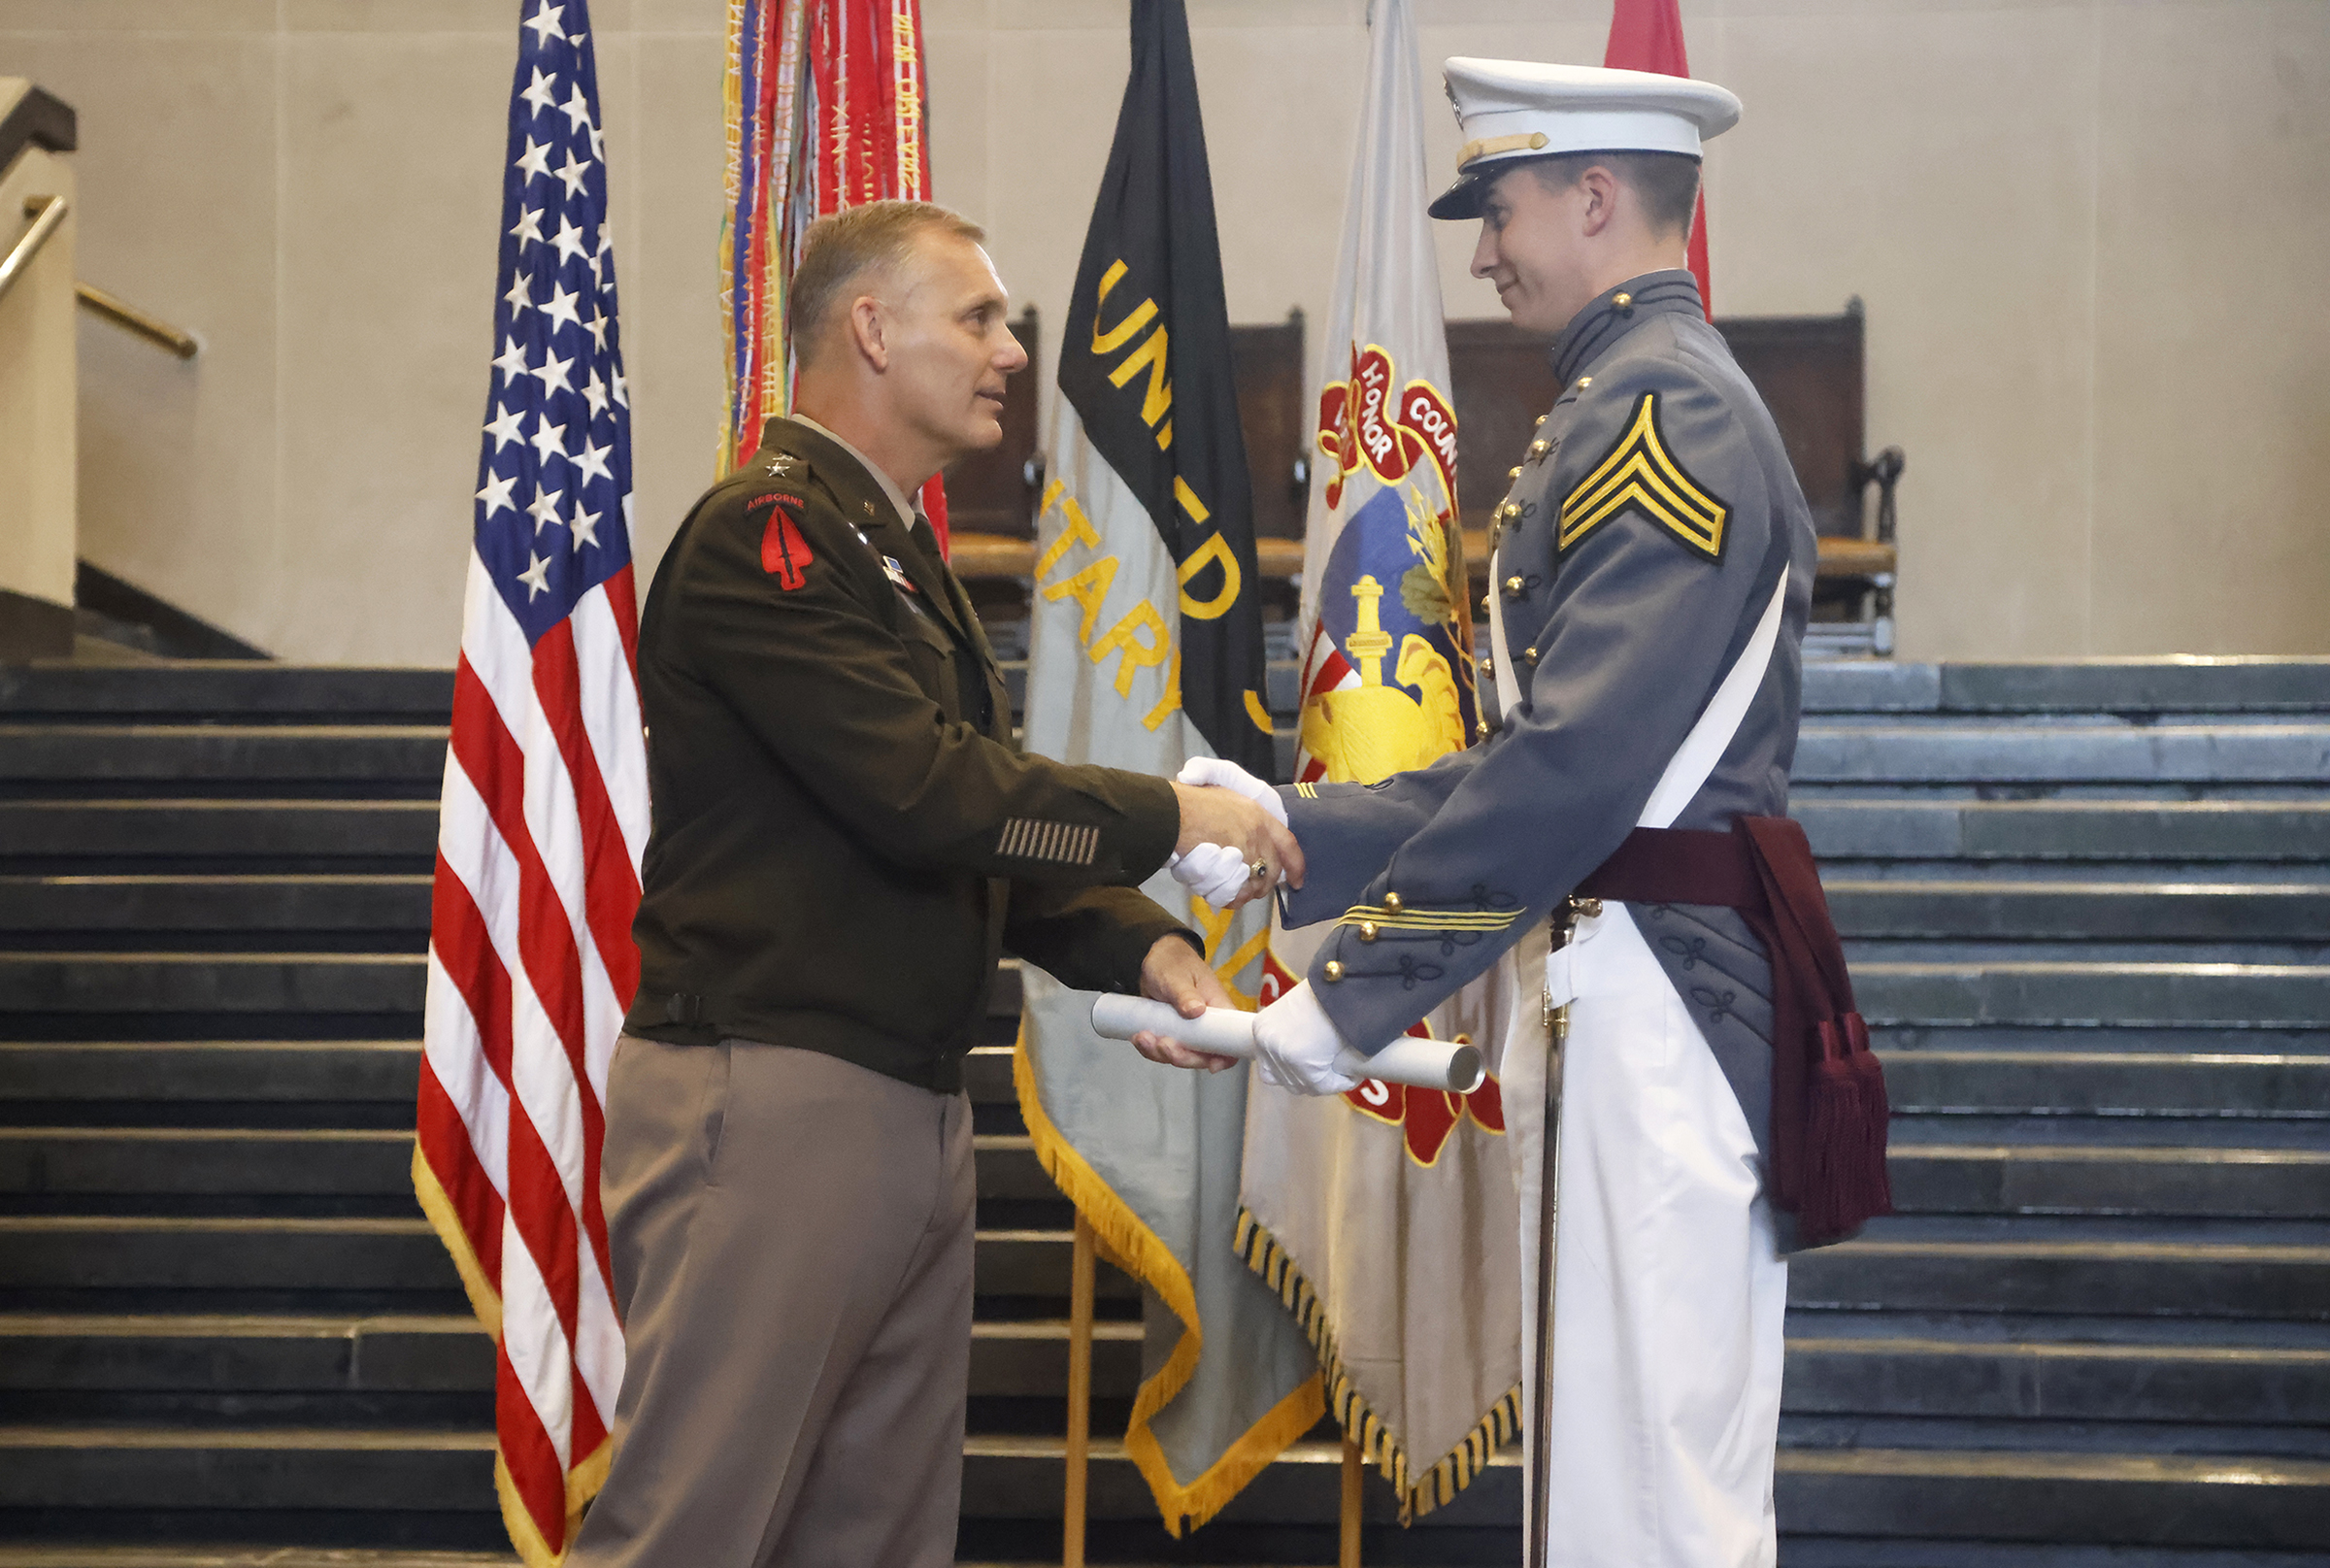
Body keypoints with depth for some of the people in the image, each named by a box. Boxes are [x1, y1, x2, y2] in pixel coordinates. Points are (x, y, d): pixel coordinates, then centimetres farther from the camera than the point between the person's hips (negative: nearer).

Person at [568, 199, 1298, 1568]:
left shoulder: (900, 554, 21)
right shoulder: (770, 534, -11)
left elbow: (990, 830, 19)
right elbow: (926, 793, -21)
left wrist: (1144, 950, 2)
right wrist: (1168, 818, -12)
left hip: (913, 1114, 10)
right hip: (771, 1101, -10)